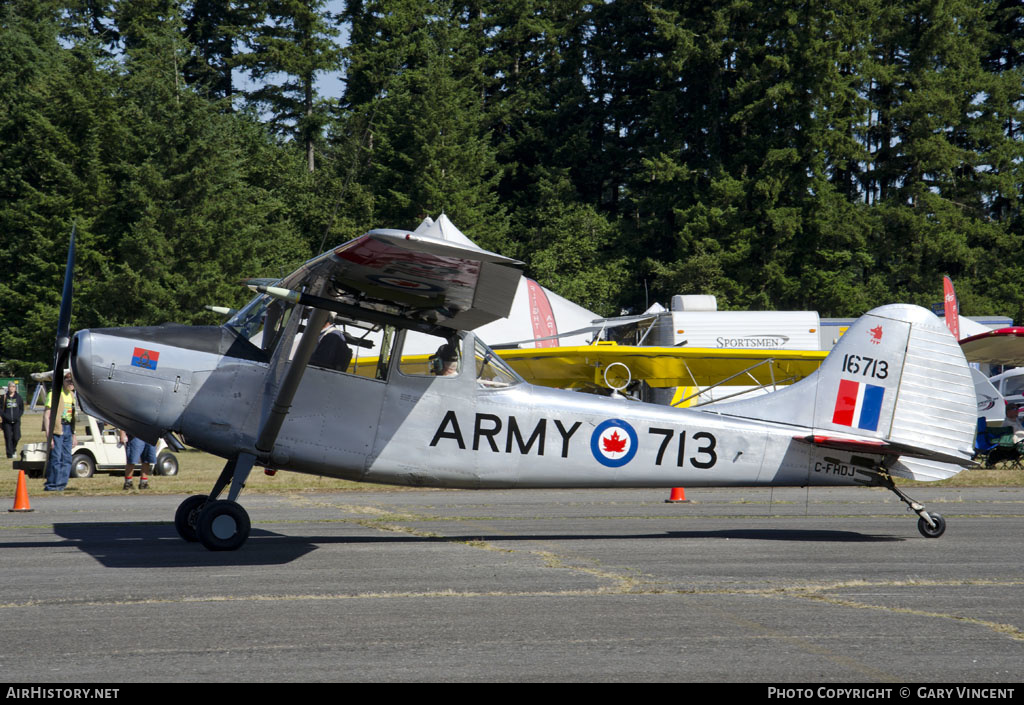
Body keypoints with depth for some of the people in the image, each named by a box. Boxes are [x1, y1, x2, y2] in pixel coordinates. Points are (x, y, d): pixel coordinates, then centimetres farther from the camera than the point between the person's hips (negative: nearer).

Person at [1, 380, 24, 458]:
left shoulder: (18, 397, 7)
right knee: (8, 437, -3)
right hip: (7, 421, -1)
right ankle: (10, 454, 4)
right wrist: (5, 416, -11)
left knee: (16, 437, -7)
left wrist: (18, 416, -5)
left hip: (16, 421, 1)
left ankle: (13, 449, 21)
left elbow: (22, 408, 10)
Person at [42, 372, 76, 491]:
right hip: (56, 428, -7)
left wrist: (73, 435, 20)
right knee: (56, 458, -9)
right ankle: (52, 485, -1)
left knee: (67, 459, 6)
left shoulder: (71, 395, 16)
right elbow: (46, 415, -12)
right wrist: (48, 435, -19)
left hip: (68, 429, 7)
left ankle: (61, 484, 12)